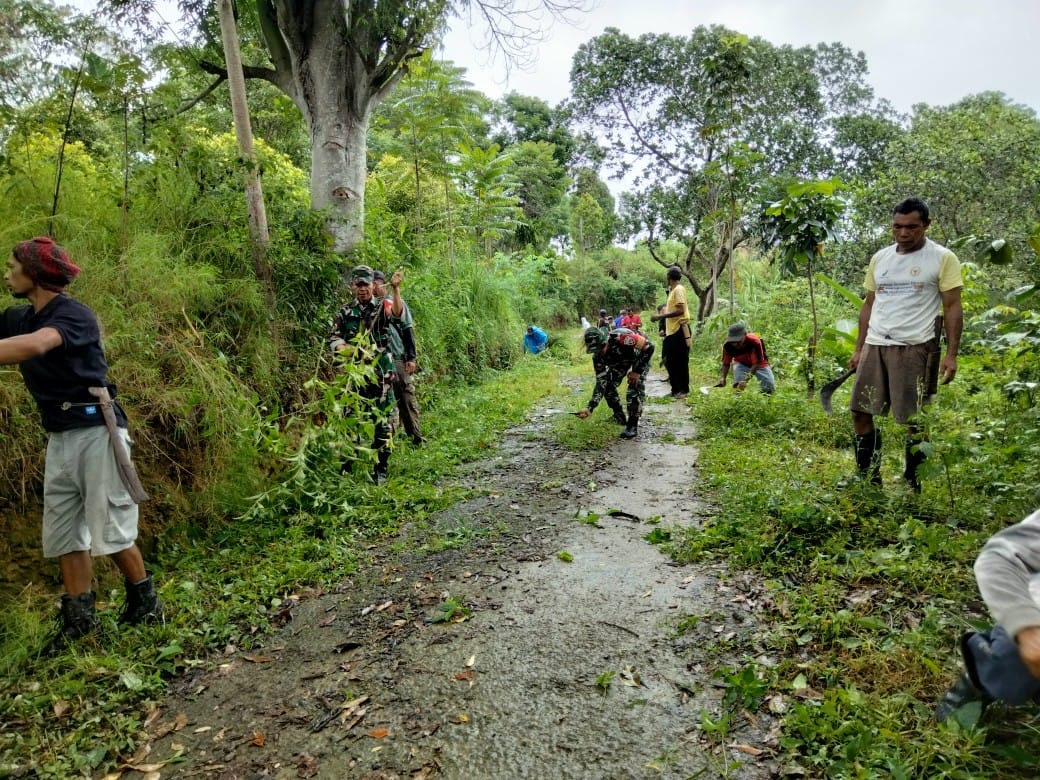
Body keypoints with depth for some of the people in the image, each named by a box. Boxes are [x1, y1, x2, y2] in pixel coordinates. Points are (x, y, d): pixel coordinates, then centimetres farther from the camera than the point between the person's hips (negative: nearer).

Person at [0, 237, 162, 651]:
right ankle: (79, 616, 17)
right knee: (63, 531, 8)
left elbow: (36, 345, -32)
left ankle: (145, 602, 13)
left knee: (110, 528, -3)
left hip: (96, 430, -8)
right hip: (59, 437, 8)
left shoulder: (74, 314, -13)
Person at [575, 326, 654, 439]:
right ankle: (620, 417, 18)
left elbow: (649, 347, -33)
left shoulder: (621, 337, -43)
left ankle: (633, 425, -8)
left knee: (635, 389, -21)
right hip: (621, 360, 5)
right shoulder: (598, 357, -23)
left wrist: (637, 371, -29)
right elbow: (601, 382, -21)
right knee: (608, 385, -4)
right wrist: (590, 408, -30)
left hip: (640, 356, -5)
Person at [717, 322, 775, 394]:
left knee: (770, 388, -15)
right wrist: (723, 378, -33)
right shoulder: (727, 345, -28)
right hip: (741, 363, 1)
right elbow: (726, 363, -14)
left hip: (759, 364, -1)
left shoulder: (754, 342, -38)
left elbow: (756, 363, -35)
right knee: (738, 385, -27)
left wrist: (746, 380, -47)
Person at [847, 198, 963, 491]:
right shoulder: (879, 259, 12)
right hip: (875, 346, 5)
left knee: (913, 421, 0)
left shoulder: (943, 258, -2)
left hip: (916, 348, -5)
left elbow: (953, 308, -3)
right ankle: (868, 479, 17)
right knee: (861, 412, 5)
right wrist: (858, 349, 13)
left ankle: (912, 485, 14)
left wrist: (951, 354, -11)